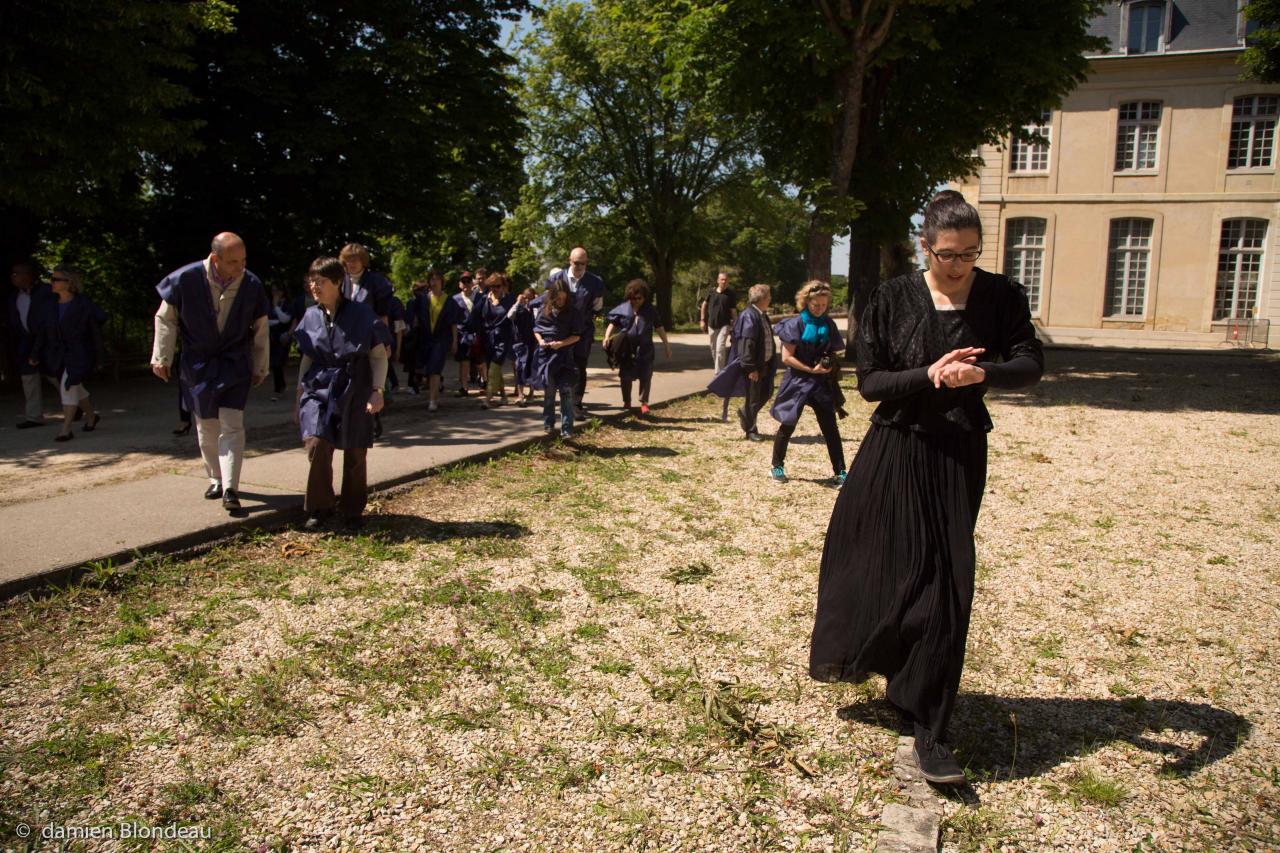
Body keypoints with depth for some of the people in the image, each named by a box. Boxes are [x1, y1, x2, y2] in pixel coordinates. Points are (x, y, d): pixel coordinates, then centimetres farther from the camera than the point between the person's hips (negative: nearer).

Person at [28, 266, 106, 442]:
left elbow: (96, 332, -3)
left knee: (68, 385, -12)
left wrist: (98, 358, -2)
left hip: (78, 355, -6)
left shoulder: (83, 305, -8)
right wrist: (35, 354, 0)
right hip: (55, 355, 6)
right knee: (74, 388, 14)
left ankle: (66, 430, -8)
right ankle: (91, 415, 35)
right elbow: (41, 331, 5)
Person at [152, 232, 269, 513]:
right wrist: (162, 357, -1)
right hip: (198, 363, 1)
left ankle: (230, 489, -10)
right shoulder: (185, 279, -17)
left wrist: (260, 368, 7)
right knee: (206, 426, 10)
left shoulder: (252, 285, -13)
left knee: (231, 424, -9)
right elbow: (166, 319, -3)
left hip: (235, 363, -1)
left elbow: (260, 329, 1)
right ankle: (216, 479, 28)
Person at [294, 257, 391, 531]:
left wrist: (377, 390, -9)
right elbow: (307, 358, 15)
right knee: (316, 445, -14)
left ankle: (353, 511, 19)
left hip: (354, 392, -2)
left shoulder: (361, 314, -6)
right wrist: (300, 391, 15)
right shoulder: (311, 316, 5)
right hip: (319, 389, 2)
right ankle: (320, 507, 4)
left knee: (355, 454, 3)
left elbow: (379, 356, -2)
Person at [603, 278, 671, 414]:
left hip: (645, 350, 0)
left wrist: (667, 344, 8)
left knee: (646, 377, 2)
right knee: (626, 377, 6)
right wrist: (607, 337, -13)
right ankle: (626, 403, 21)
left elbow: (659, 327, 7)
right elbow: (613, 324, 3)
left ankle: (644, 403, 14)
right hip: (626, 349, 0)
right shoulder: (623, 309, 0)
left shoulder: (650, 310, 2)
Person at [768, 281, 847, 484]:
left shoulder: (829, 324, 3)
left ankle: (839, 472, 8)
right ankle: (777, 467, 23)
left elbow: (834, 353, 15)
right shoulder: (796, 323, -10)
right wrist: (811, 369, -17)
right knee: (787, 425, 5)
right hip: (798, 381, -4)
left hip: (822, 383, 4)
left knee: (830, 428, 2)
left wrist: (830, 364, -5)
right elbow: (787, 358, -13)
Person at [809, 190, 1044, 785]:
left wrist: (981, 372, -28)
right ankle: (849, 655, 41)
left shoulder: (1000, 296, -1)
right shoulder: (892, 299, -4)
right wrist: (930, 376, -23)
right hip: (894, 451, 0)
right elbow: (869, 381, -7)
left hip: (957, 456, 1)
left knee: (945, 585, -1)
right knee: (871, 565, 9)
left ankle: (929, 730, 8)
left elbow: (1031, 364, -8)